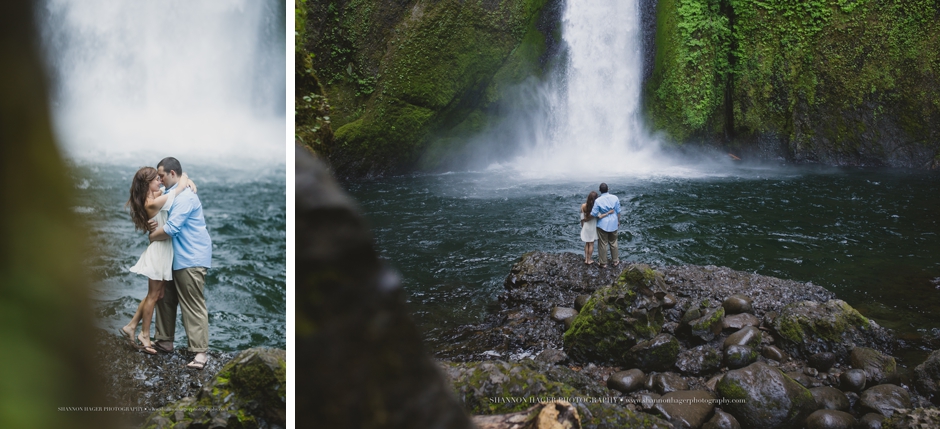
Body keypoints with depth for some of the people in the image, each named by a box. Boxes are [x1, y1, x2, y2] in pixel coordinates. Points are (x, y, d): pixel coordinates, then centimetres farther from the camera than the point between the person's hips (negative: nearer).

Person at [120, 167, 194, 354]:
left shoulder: (154, 196, 5)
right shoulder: (153, 203, -22)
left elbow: (178, 180, 15)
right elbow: (181, 184, -19)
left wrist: (188, 182, -4)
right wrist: (184, 179, 0)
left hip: (163, 250, 9)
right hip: (159, 250, -9)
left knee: (156, 294, 16)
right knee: (153, 295, 3)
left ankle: (131, 326, 23)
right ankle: (145, 335, 16)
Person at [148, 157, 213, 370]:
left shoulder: (185, 197, -18)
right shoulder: (171, 194, 16)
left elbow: (171, 229, -24)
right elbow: (169, 222, 23)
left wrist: (151, 236, -5)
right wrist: (155, 225, -1)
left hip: (191, 259, -10)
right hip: (176, 258, 10)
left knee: (193, 306, -10)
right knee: (166, 299, 15)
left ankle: (200, 352, -8)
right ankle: (165, 341, 26)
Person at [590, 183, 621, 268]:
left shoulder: (598, 201, -17)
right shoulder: (615, 198, -8)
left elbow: (593, 214, -15)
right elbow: (618, 211, 0)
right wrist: (618, 221, 14)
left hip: (602, 225, -3)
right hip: (613, 224, 3)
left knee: (603, 244, 8)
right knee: (613, 242, 19)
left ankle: (603, 263, 15)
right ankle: (615, 261, 28)